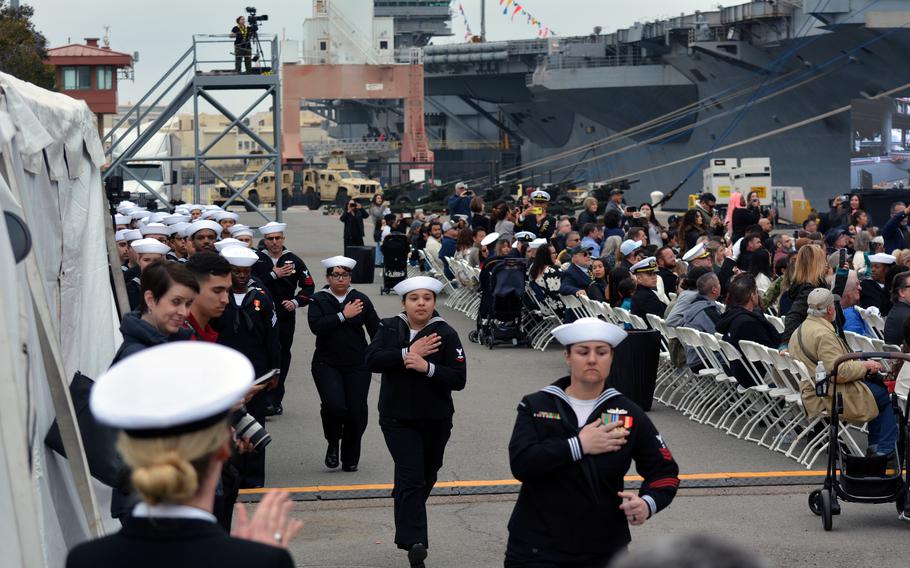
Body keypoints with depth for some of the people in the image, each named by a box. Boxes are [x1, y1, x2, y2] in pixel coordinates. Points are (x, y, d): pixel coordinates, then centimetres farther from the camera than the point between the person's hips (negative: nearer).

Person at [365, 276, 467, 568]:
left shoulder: (446, 334, -7)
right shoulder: (389, 328, 0)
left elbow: (459, 379, -13)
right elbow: (372, 360, -14)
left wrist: (427, 367, -26)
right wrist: (408, 354, -22)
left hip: (436, 420, 1)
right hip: (397, 420, -1)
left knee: (426, 477, 15)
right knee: (411, 476, -14)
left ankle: (408, 520, 41)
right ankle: (414, 543, -18)